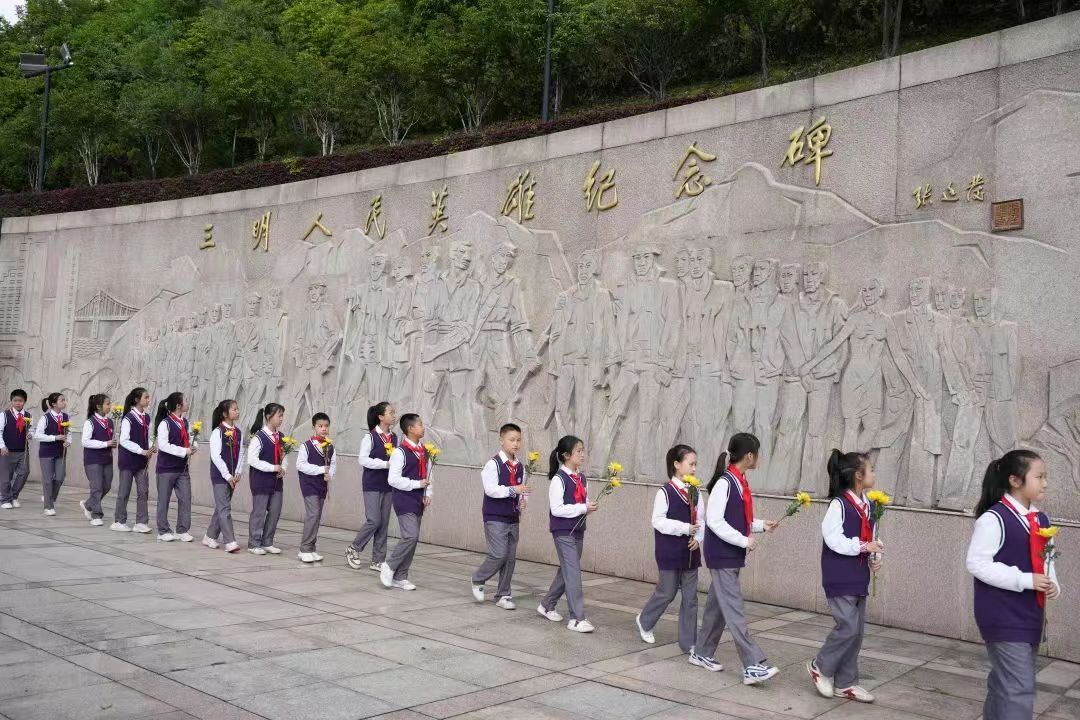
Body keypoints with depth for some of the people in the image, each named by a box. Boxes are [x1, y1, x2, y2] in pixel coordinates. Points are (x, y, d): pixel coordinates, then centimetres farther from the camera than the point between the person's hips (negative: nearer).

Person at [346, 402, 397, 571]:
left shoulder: (394, 438, 8)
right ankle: (353, 549, 15)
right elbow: (363, 460, -14)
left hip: (388, 485, 6)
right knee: (373, 520, -9)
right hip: (372, 484, -6)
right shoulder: (370, 437, -10)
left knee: (384, 523, 6)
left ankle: (378, 560, 13)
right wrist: (385, 464, -20)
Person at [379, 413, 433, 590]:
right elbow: (393, 479, -16)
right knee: (411, 536, -16)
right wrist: (417, 484, -16)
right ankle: (389, 566, 4)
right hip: (404, 500, -8)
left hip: (418, 501, 8)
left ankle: (400, 577, 18)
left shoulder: (424, 452, 11)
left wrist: (428, 494, 5)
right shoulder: (400, 452, -13)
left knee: (413, 539, 8)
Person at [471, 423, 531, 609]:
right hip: (495, 518, -6)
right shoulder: (493, 464, -12)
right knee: (499, 554, -11)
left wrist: (522, 501, -1)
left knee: (511, 557, 7)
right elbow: (491, 489, -22)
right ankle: (478, 580, 15)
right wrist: (514, 490, -27)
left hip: (513, 518, 6)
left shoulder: (520, 466, 9)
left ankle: (503, 595, 18)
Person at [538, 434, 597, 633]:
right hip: (563, 532, -8)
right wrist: (583, 508, -20)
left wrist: (589, 507, -5)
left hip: (578, 530, 8)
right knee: (573, 573, -8)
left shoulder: (582, 478, 9)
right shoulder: (559, 479, -14)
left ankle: (547, 605, 32)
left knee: (566, 571, 15)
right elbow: (557, 509, -19)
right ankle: (577, 619, -4)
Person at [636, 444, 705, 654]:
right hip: (669, 552, -5)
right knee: (667, 593, 7)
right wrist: (686, 528, -21)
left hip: (690, 552, 5)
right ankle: (645, 621, 33)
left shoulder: (695, 493, 5)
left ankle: (688, 641, 14)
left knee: (690, 597, 6)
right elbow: (658, 521, -15)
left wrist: (698, 538, -10)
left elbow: (701, 520, 8)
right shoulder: (665, 492, -12)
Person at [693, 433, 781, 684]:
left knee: (718, 606, 16)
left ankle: (702, 653, 28)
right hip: (722, 555, -9)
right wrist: (744, 541, -21)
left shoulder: (740, 482, 8)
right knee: (734, 611, -7)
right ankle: (753, 666, -6)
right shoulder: (724, 483, -18)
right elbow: (714, 521, -22)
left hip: (733, 555, 9)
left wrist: (761, 525, 5)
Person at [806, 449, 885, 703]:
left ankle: (845, 683, 21)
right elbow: (832, 539, -20)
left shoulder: (867, 505, 9)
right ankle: (820, 666, 14)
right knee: (848, 627, -10)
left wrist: (875, 557, 0)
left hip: (859, 577, 8)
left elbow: (870, 538, 17)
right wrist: (863, 546, -21)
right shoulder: (839, 503, -16)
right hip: (840, 578, -8)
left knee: (857, 630, 10)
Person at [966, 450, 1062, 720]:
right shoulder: (993, 518, -18)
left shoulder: (1040, 520, 8)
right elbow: (976, 563, -20)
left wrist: (1053, 585, -2)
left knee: (1004, 681, 22)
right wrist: (1025, 580, -21)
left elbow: (1045, 560, 19)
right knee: (1020, 687, -10)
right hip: (1003, 617, -8)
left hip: (1030, 615, 8)